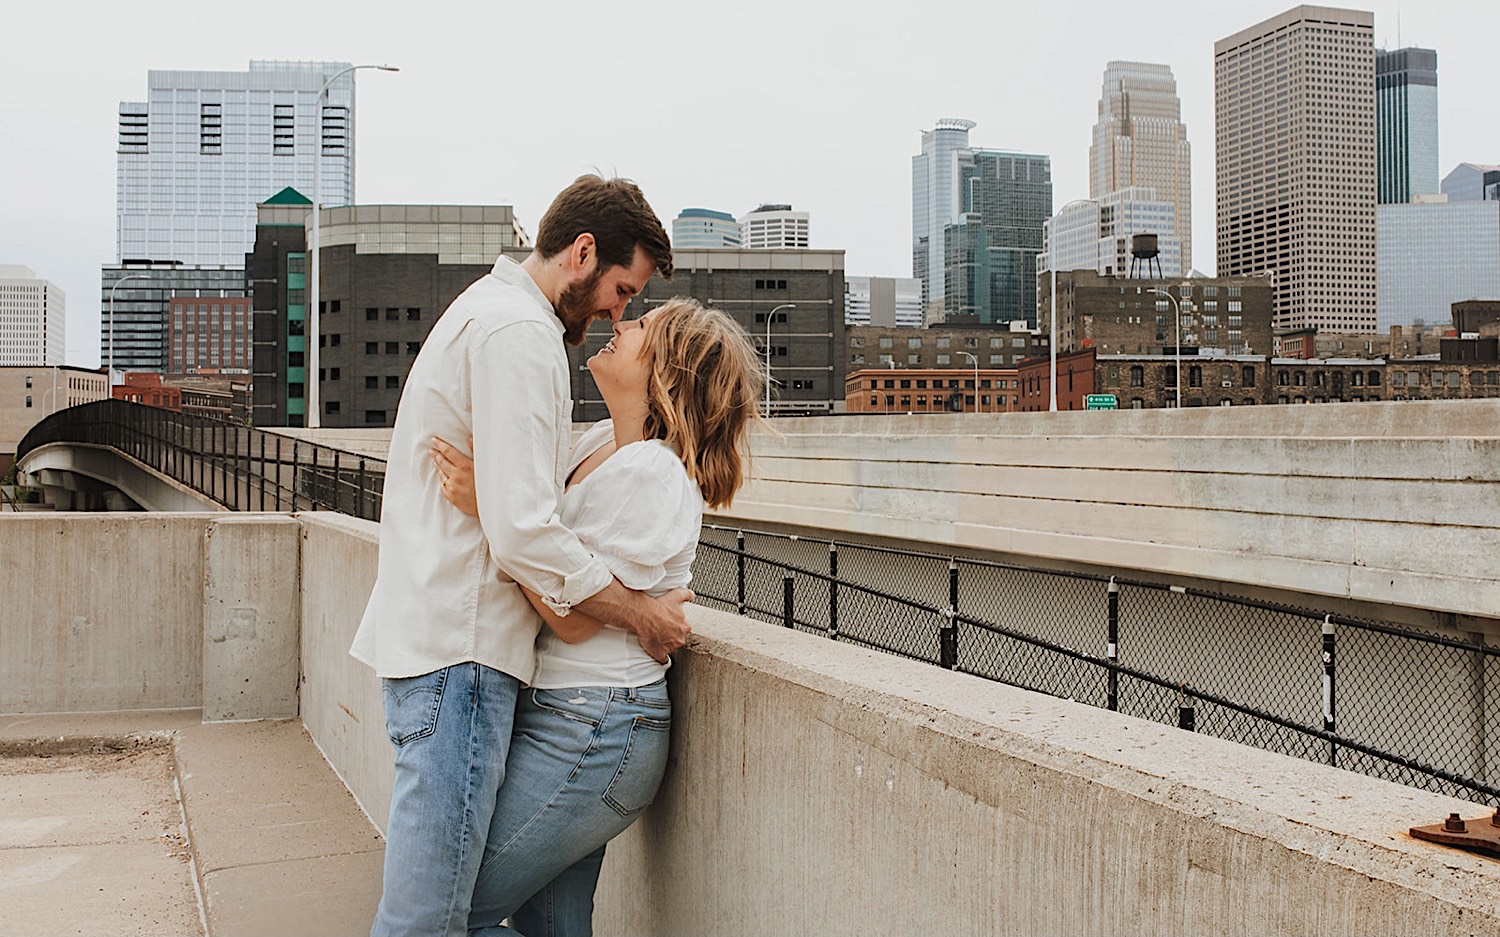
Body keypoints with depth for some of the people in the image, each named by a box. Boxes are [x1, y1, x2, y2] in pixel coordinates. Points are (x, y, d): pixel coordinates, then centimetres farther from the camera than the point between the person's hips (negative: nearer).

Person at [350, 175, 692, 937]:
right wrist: (641, 615, -9)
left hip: (426, 636, 11)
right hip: (460, 646, -11)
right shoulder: (519, 331, -13)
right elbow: (524, 534, -20)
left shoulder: (483, 308, 21)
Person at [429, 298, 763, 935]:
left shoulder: (650, 471, -19)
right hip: (558, 718, 9)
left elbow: (574, 616, -19)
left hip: (592, 736, -9)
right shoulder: (600, 443, 9)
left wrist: (489, 506, -21)